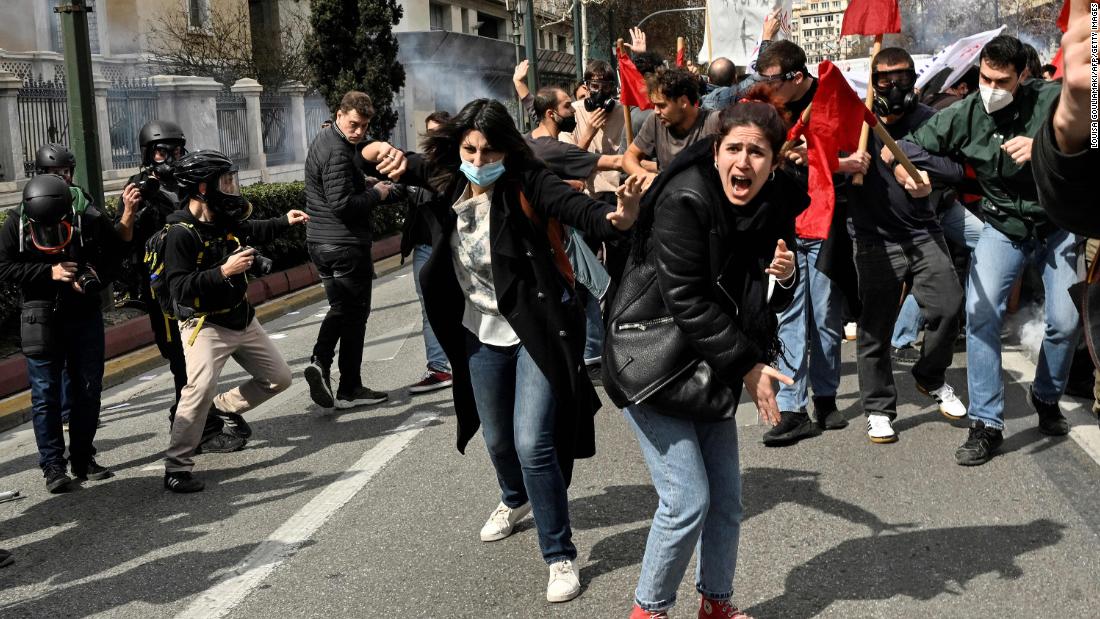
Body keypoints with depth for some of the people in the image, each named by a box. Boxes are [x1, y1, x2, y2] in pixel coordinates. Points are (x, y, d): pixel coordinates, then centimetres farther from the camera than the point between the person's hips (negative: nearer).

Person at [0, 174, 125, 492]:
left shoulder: (91, 219, -13)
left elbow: (115, 253, 1)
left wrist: (96, 278, -17)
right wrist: (49, 272, -19)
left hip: (85, 314, 1)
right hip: (41, 319, -1)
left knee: (88, 388, 8)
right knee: (45, 393, -1)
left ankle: (83, 459, 21)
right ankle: (53, 465, 6)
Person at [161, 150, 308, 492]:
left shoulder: (225, 221, 1)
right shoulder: (180, 233, -21)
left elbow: (252, 231, 26)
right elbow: (179, 288, -26)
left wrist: (285, 222, 19)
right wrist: (223, 272, -32)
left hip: (243, 320, 8)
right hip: (205, 326, -8)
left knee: (279, 378, 15)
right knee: (200, 390, -26)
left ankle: (222, 407, 32)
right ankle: (176, 468, -15)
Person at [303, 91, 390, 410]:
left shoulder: (324, 141, 14)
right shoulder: (337, 151, -18)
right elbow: (343, 204, -25)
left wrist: (366, 188, 6)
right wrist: (376, 194, -11)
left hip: (320, 241, 9)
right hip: (346, 244, -9)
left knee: (340, 308, 18)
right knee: (355, 313, 3)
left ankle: (320, 361, -2)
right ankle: (349, 390, 10)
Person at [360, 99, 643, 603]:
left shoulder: (525, 184, -19)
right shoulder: (446, 182, -5)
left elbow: (577, 208, -33)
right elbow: (398, 164, 6)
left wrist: (618, 218, -54)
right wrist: (384, 154, -18)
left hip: (537, 331, -5)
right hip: (482, 335, 6)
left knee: (533, 443, -14)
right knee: (498, 439, 22)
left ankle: (560, 556, 4)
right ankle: (516, 500, 56)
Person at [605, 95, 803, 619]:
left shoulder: (775, 207, 0)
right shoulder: (685, 201, -21)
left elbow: (768, 303, 10)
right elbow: (686, 301, -22)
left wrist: (783, 278, -14)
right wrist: (746, 365, -17)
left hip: (711, 366, 7)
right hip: (653, 361, -7)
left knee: (727, 498, 10)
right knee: (688, 500, -7)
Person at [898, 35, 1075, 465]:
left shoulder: (1051, 99, -15)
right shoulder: (967, 114, -11)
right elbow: (913, 143, -11)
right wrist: (907, 171, -33)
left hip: (1059, 223, 0)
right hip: (1004, 227, 0)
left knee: (1065, 321, -2)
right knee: (981, 314, -16)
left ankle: (1046, 396, 30)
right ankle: (986, 424, -8)